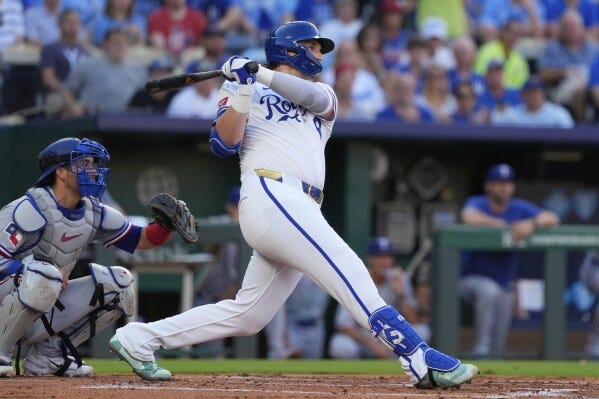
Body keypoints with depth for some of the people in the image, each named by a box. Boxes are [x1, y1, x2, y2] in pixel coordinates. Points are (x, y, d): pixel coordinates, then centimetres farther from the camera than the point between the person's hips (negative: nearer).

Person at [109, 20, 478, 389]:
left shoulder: (323, 97, 29)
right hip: (270, 195, -7)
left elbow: (313, 96, 2)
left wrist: (261, 75, -10)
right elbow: (224, 144, -1)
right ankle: (419, 358, -28)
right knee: (350, 273, -19)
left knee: (246, 316, 5)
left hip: (299, 211, 7)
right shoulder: (241, 91, 16)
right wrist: (244, 89, -9)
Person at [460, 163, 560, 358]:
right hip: (471, 279, -4)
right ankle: (481, 347, -32)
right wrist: (502, 225, -34)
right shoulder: (476, 203, -12)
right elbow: (469, 217, -37)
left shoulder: (519, 208, -3)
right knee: (489, 290, -39)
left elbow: (552, 218, -16)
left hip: (504, 285, 4)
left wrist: (532, 223, -36)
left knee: (497, 350, 3)